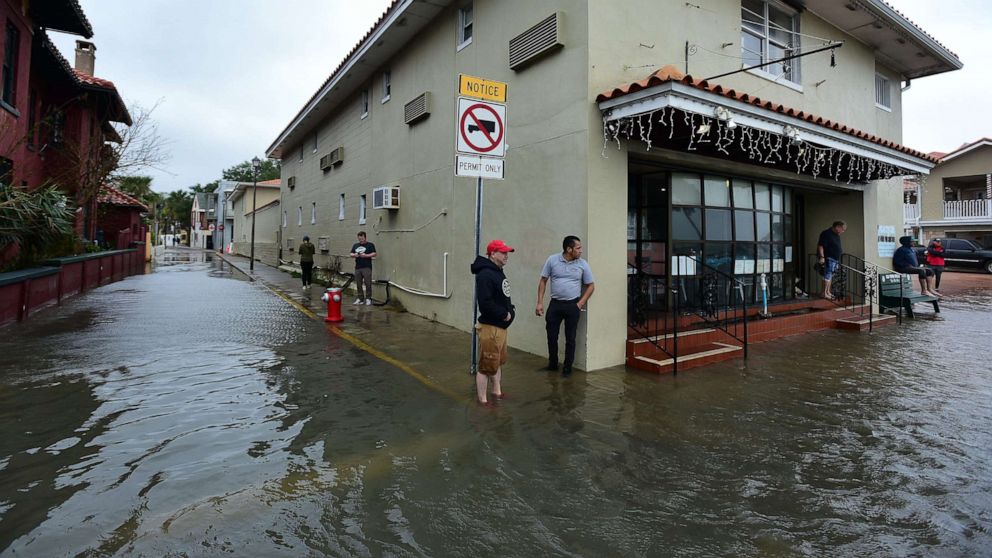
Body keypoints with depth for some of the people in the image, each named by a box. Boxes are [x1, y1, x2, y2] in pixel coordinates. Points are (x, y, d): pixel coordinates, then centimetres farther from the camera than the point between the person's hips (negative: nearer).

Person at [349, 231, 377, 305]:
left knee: (368, 283, -7)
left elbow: (374, 254, -5)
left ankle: (368, 298, 2)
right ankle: (360, 298, 16)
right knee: (358, 284, 7)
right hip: (357, 267, 5)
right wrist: (354, 255, -7)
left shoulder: (370, 245, 2)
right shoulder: (355, 245, 17)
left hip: (367, 267, -5)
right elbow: (351, 254, 15)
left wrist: (365, 255, -18)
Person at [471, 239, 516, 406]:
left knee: (499, 362, 22)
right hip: (490, 327, -10)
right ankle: (483, 400, 11)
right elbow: (486, 303, -28)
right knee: (487, 366, -1)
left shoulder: (498, 272, 12)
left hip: (501, 326, 10)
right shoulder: (485, 274, -20)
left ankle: (497, 392, 38)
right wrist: (504, 314, -18)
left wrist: (511, 310, 3)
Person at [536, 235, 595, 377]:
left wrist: (580, 303, -4)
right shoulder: (552, 260, -5)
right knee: (551, 336, 8)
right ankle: (552, 364, 26)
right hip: (555, 304, 1)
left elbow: (591, 285, 5)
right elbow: (543, 281, 1)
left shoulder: (583, 264, -3)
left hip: (572, 305, 0)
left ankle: (567, 367, 19)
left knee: (570, 338, 6)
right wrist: (540, 303, -4)